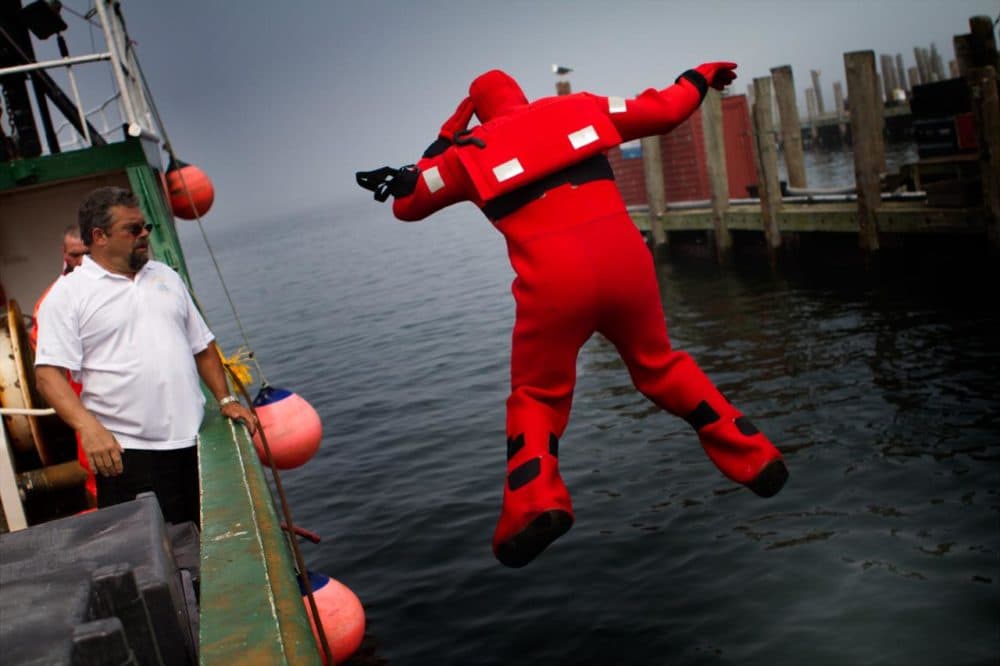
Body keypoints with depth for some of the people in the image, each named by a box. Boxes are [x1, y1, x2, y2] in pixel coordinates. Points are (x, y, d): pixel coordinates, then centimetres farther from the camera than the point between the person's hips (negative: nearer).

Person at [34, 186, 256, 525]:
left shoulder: (166, 277, 16)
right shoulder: (68, 294, -3)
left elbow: (202, 345, 21)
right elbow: (49, 373, -12)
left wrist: (225, 399, 9)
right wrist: (88, 427, -27)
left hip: (194, 443, 5)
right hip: (126, 451, -5)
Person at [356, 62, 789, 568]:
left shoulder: (469, 151, 13)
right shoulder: (580, 109, 17)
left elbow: (406, 204, 24)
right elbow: (667, 110, 22)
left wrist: (444, 141, 31)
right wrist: (701, 76, 41)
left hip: (553, 281, -2)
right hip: (625, 261, 3)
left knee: (537, 396, 15)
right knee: (660, 366, 23)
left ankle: (536, 503, -7)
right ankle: (755, 460, 25)